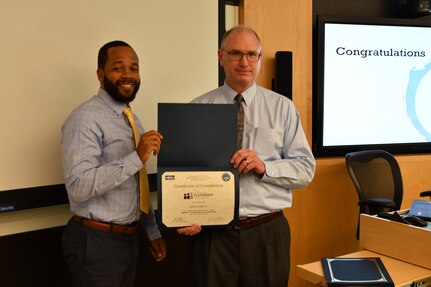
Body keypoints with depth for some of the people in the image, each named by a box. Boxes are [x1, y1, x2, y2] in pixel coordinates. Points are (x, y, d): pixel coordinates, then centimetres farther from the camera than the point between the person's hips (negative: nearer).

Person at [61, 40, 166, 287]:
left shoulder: (133, 120, 11)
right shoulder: (86, 118, -17)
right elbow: (78, 186, -27)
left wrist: (153, 231, 16)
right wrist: (136, 158, -30)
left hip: (129, 237, 8)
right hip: (96, 242, -8)